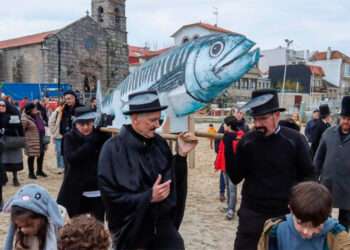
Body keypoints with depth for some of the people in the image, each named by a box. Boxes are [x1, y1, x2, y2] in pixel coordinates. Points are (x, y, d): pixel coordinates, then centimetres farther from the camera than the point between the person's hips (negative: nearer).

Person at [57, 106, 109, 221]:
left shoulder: (99, 136, 1)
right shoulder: (69, 138, -3)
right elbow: (71, 158, -19)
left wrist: (105, 134, -20)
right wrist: (90, 142, -23)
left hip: (98, 190, 1)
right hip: (76, 191, -1)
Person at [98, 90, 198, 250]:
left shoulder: (159, 143, 0)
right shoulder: (113, 149, -15)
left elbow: (173, 180, 3)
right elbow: (110, 195, -16)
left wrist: (181, 155, -10)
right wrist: (148, 197, -20)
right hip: (131, 230, -4)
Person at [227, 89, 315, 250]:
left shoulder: (295, 140, -10)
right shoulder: (246, 141, -5)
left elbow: (308, 176, 0)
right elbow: (235, 178, -1)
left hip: (285, 214, -1)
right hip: (251, 212, 1)